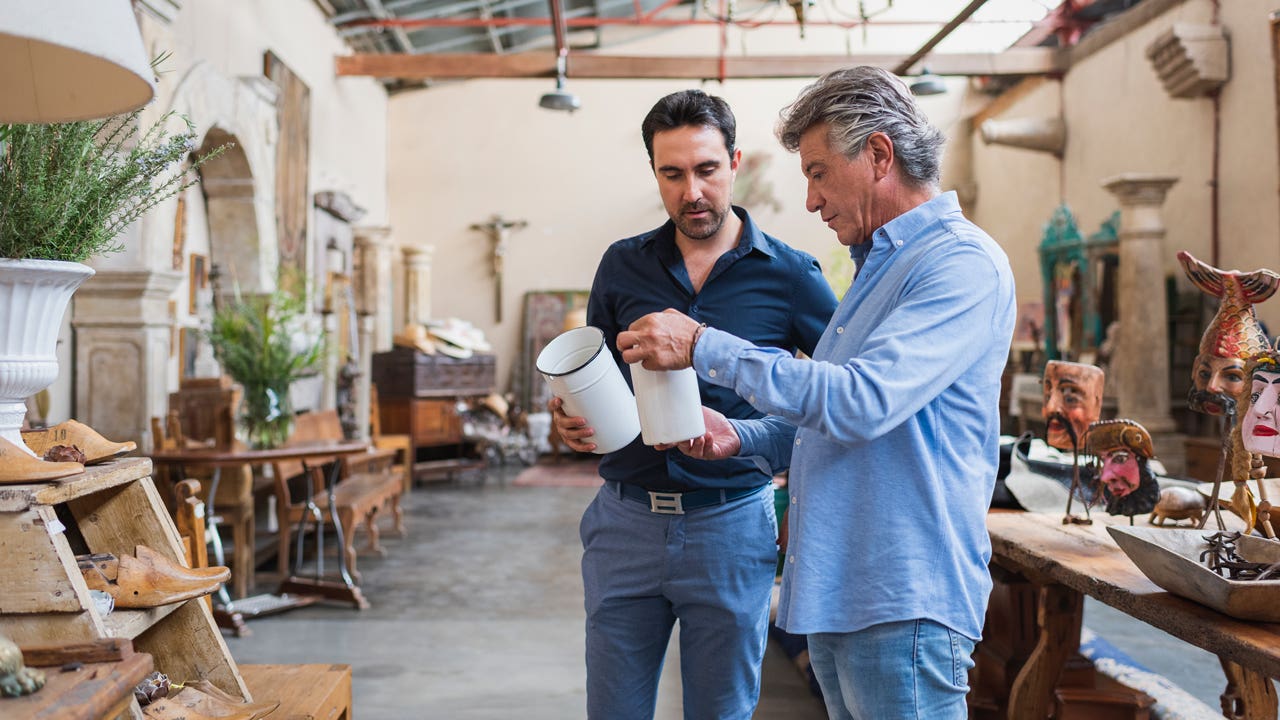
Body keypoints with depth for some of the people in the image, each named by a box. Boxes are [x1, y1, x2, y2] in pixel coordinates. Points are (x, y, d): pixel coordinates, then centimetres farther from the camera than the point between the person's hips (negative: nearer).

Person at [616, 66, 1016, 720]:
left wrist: (704, 346, -21)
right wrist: (741, 438, 8)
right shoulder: (877, 265, 18)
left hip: (903, 604, -9)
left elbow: (862, 400, -26)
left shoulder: (964, 263, -13)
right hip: (833, 594, 9)